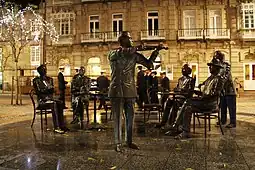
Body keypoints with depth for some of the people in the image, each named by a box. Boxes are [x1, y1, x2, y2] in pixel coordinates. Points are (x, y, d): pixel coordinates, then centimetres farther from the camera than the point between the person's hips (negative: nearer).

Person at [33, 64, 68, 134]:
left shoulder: (49, 79, 18)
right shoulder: (36, 80, 3)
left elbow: (52, 90, 7)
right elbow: (38, 92, -7)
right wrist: (48, 89, -11)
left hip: (50, 98, 5)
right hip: (42, 101, -5)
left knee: (60, 103, -29)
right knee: (54, 104, -36)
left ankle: (62, 125, -33)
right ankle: (56, 127, -42)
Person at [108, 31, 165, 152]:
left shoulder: (134, 55, 11)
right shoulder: (113, 54, 2)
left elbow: (148, 63, 8)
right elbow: (119, 53, -22)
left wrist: (156, 51, -2)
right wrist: (134, 48, -20)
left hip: (130, 91, 4)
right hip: (117, 91, -4)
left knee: (130, 117, 9)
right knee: (118, 117, -1)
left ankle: (129, 141, 23)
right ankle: (118, 143, 7)